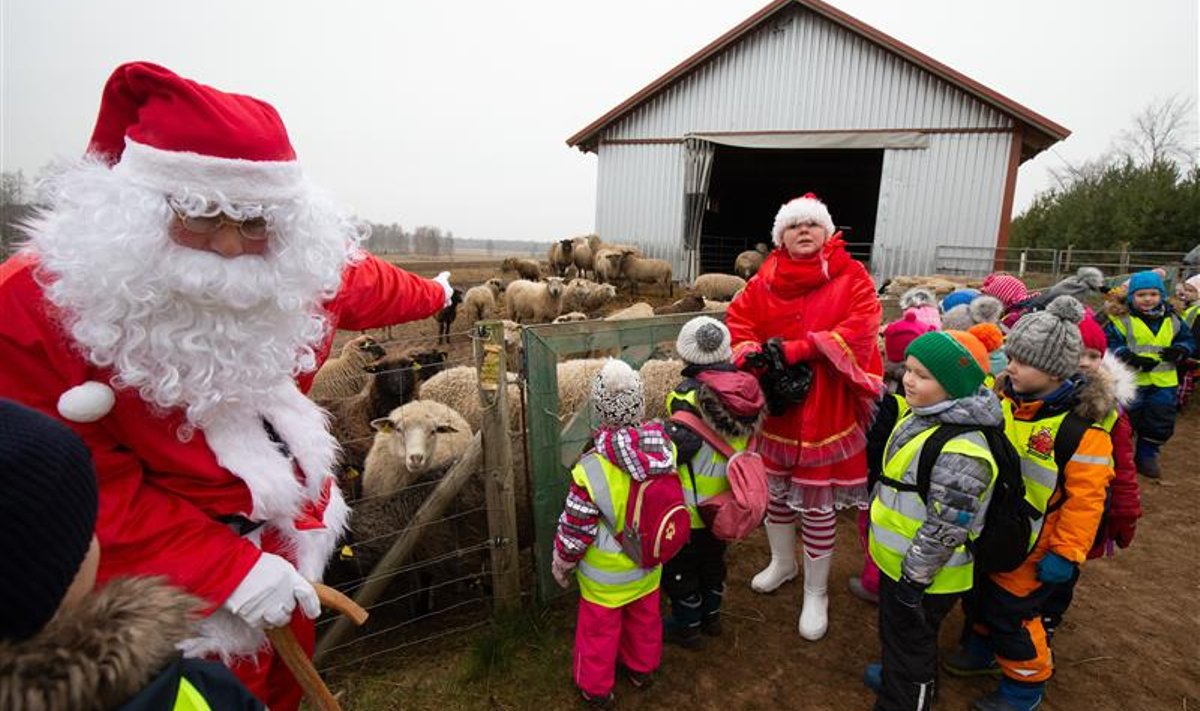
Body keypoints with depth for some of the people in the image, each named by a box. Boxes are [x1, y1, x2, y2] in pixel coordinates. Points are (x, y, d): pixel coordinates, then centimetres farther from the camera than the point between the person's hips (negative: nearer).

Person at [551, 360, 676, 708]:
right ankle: (642, 668, 54)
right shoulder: (666, 450, -22)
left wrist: (561, 564, -1)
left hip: (606, 574, -4)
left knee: (600, 628, 21)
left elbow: (575, 530, -21)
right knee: (645, 618, 29)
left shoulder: (591, 470, -34)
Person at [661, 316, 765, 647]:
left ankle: (687, 625, 34)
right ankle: (711, 615, 46)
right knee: (713, 558, 27)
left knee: (680, 564, 16)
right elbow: (745, 441, 2)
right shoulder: (744, 390, -6)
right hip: (725, 501, 7)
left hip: (690, 504, -7)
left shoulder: (689, 395, -27)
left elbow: (679, 445, -34)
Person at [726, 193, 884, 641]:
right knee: (776, 490, 18)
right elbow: (738, 319, 4)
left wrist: (797, 349, -23)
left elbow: (860, 327, -17)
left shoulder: (851, 277, -5)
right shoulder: (766, 279, 4)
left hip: (827, 410, -3)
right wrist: (753, 352, -17)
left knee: (818, 505, 5)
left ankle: (816, 593, 27)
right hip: (776, 406, 4)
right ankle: (782, 562, 45)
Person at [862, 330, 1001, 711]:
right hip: (898, 560, 9)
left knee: (910, 643, 13)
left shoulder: (959, 452, -33)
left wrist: (915, 579, -17)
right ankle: (897, 676, 54)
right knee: (894, 631, 30)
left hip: (922, 574, -9)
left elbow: (945, 529, -27)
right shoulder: (923, 414, -2)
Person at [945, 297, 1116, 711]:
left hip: (1029, 546, -6)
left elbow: (1085, 498, -20)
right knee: (979, 594, 22)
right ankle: (981, 649, 48)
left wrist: (1067, 553, -16)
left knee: (1012, 612, 7)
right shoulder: (1005, 395, -5)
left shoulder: (1082, 427, -24)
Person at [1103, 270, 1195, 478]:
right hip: (1130, 380, -5)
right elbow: (1108, 344, -15)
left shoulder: (1172, 319, 7)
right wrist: (1132, 358, -25)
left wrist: (1179, 351, -8)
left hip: (1163, 382, 5)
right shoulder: (1122, 319, -10)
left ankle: (1147, 455, 28)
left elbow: (1188, 340, 14)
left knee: (1161, 422, 9)